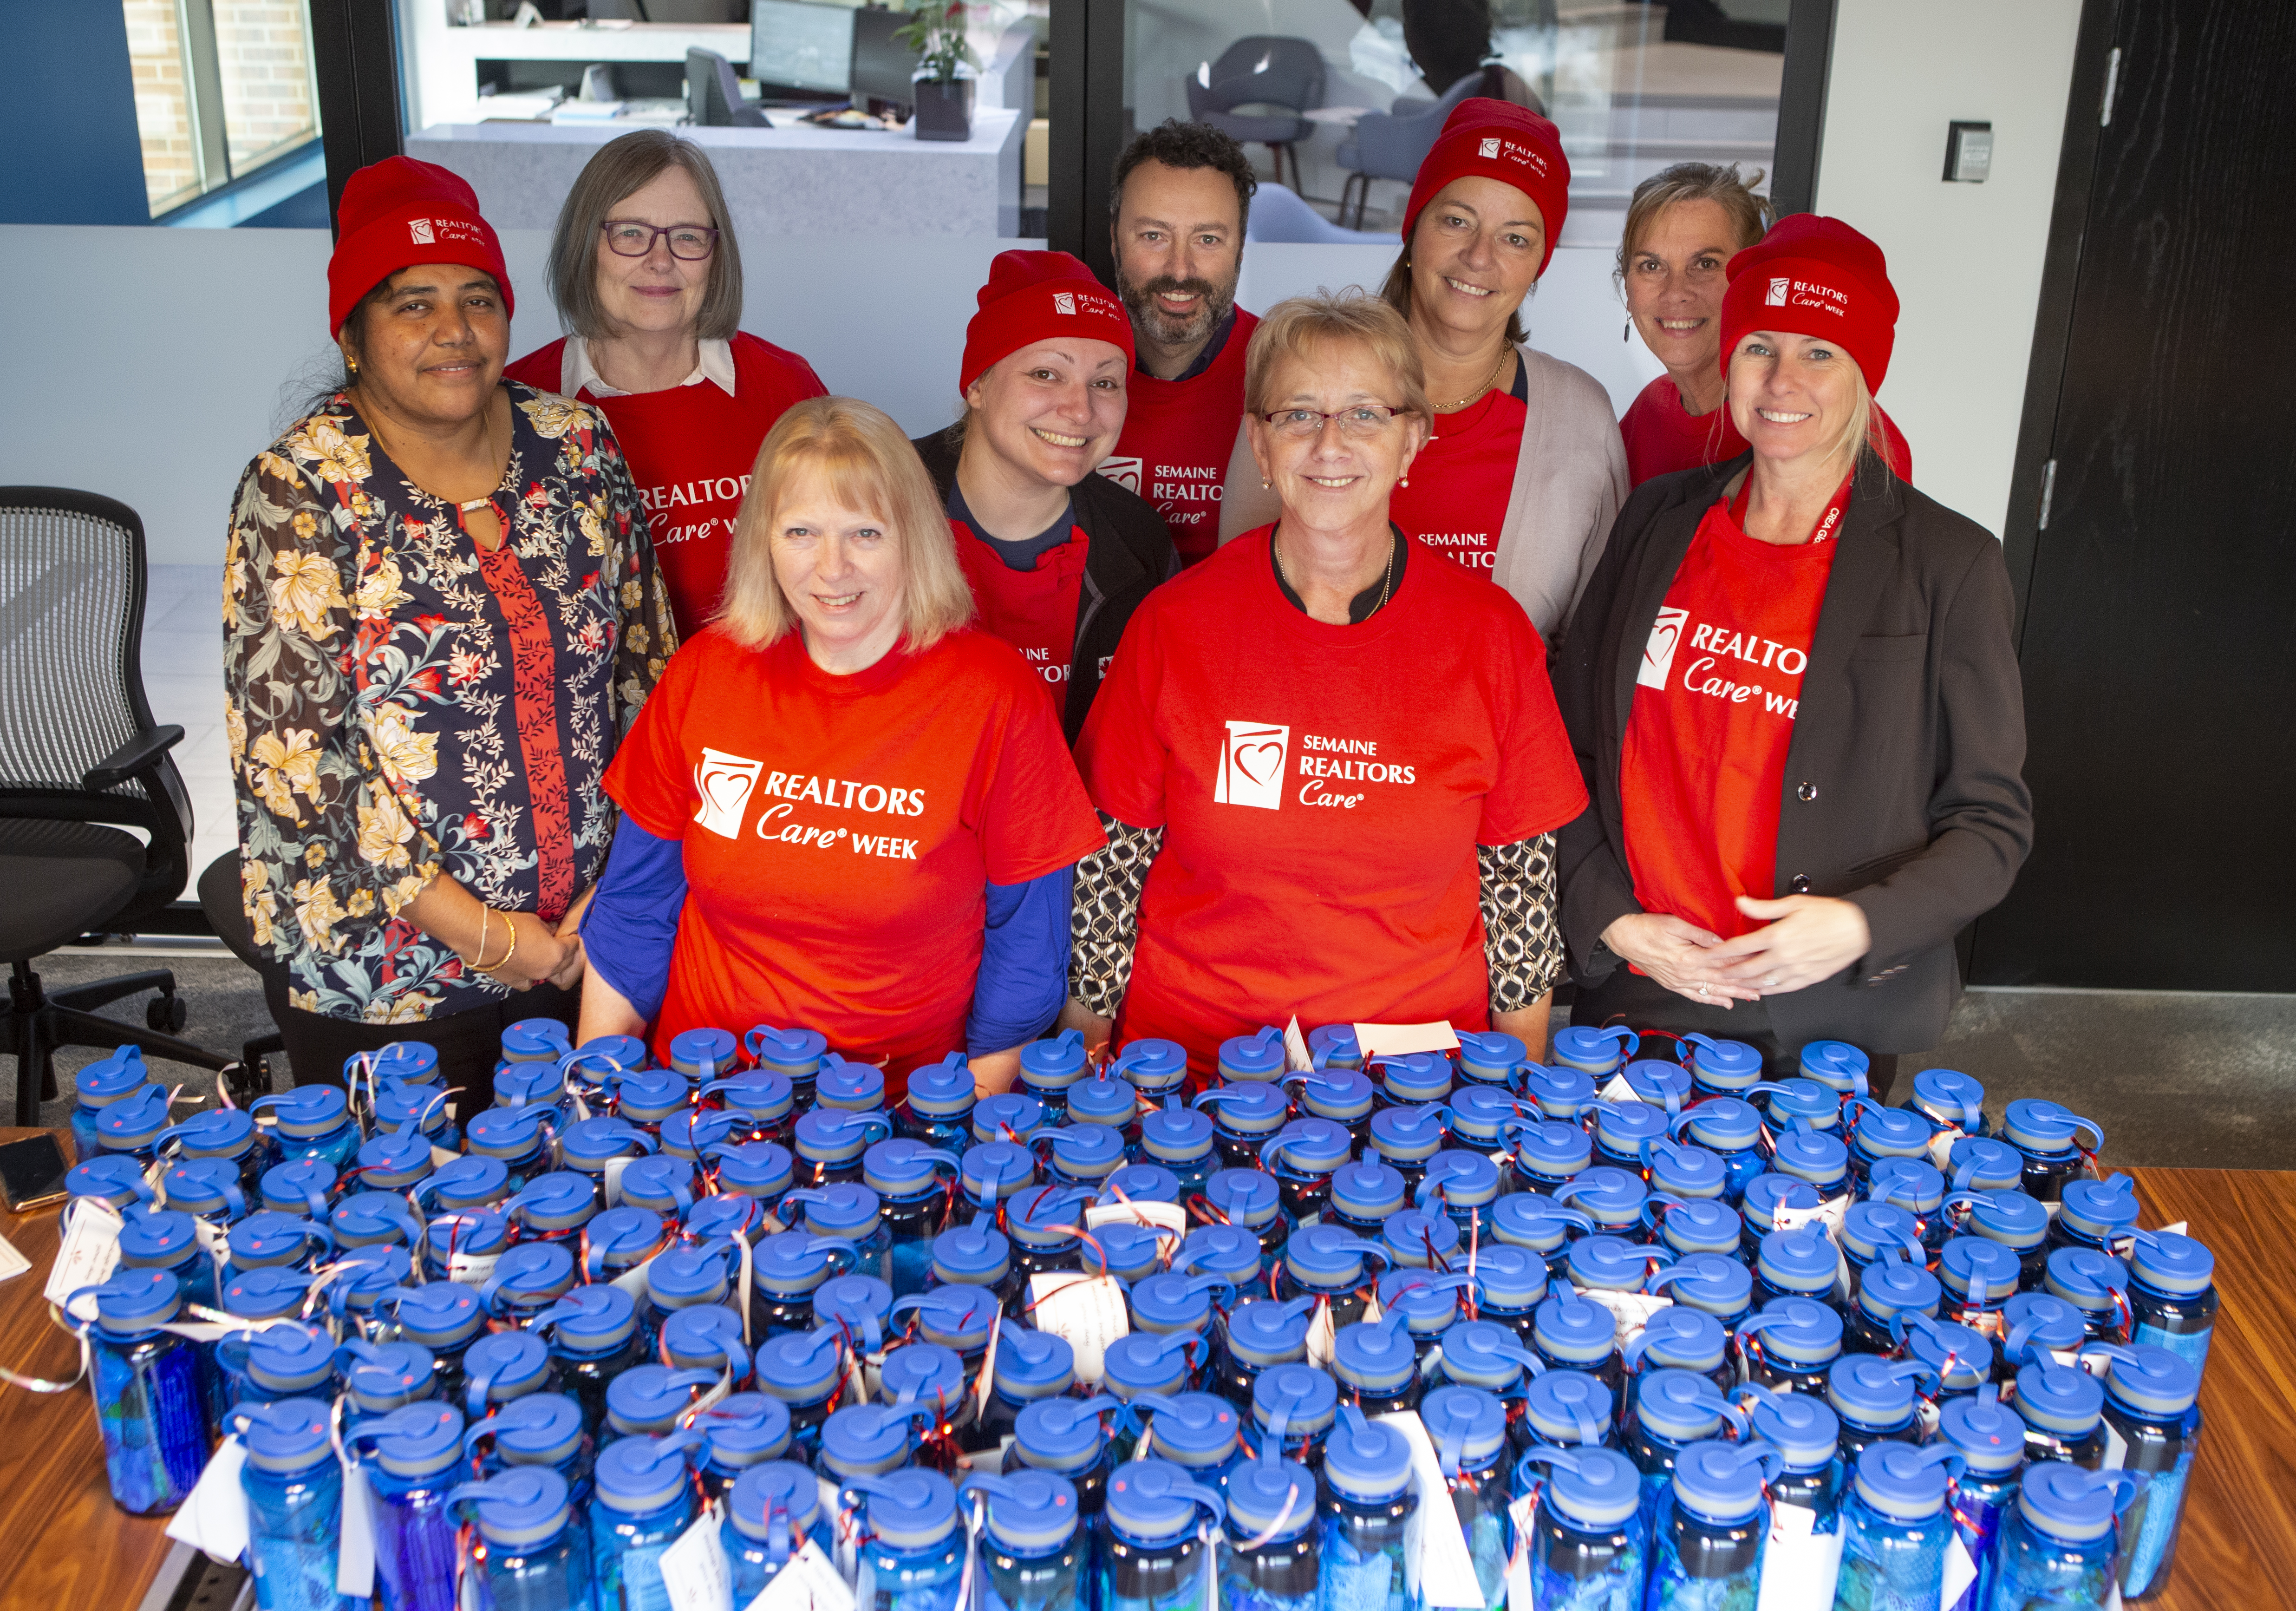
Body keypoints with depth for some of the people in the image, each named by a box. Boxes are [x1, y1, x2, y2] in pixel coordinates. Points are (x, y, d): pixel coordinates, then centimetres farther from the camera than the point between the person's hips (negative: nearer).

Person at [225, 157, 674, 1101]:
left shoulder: (578, 446, 0)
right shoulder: (302, 490, -12)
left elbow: (646, 667, 5)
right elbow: (288, 755, -15)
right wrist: (481, 933, -16)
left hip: (586, 943, 4)